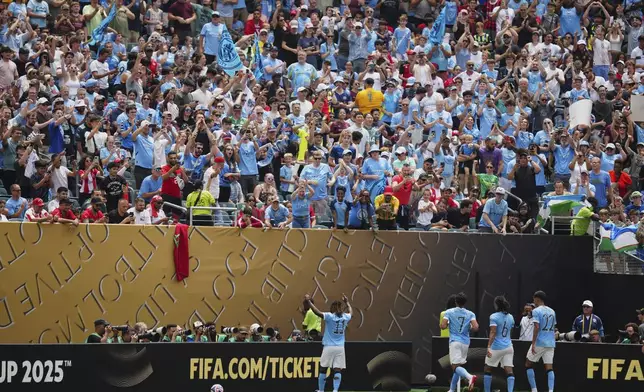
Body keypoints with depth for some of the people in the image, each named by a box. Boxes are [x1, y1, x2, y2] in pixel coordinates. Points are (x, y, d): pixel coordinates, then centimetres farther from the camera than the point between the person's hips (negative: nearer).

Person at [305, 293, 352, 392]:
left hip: (329, 347, -3)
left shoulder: (330, 316, -8)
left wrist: (309, 301, -14)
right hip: (340, 347, 3)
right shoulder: (345, 317, 6)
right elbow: (351, 313, 30)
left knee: (323, 369, 8)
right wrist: (347, 302, 45)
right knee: (337, 370, -1)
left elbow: (317, 312, -20)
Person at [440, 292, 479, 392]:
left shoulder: (449, 312, -1)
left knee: (455, 366, -12)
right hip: (465, 342, 4)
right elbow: (475, 327, -10)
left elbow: (442, 326, -10)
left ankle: (469, 377, -42)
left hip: (455, 341, -4)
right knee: (459, 365, 17)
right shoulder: (470, 314, 3)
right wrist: (469, 328, 13)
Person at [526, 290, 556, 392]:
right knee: (549, 367, 2)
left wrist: (533, 344, -17)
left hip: (539, 342, -6)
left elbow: (537, 327, -17)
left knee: (528, 364, 10)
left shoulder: (536, 311, -8)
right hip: (550, 343, 6)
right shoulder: (552, 311, 13)